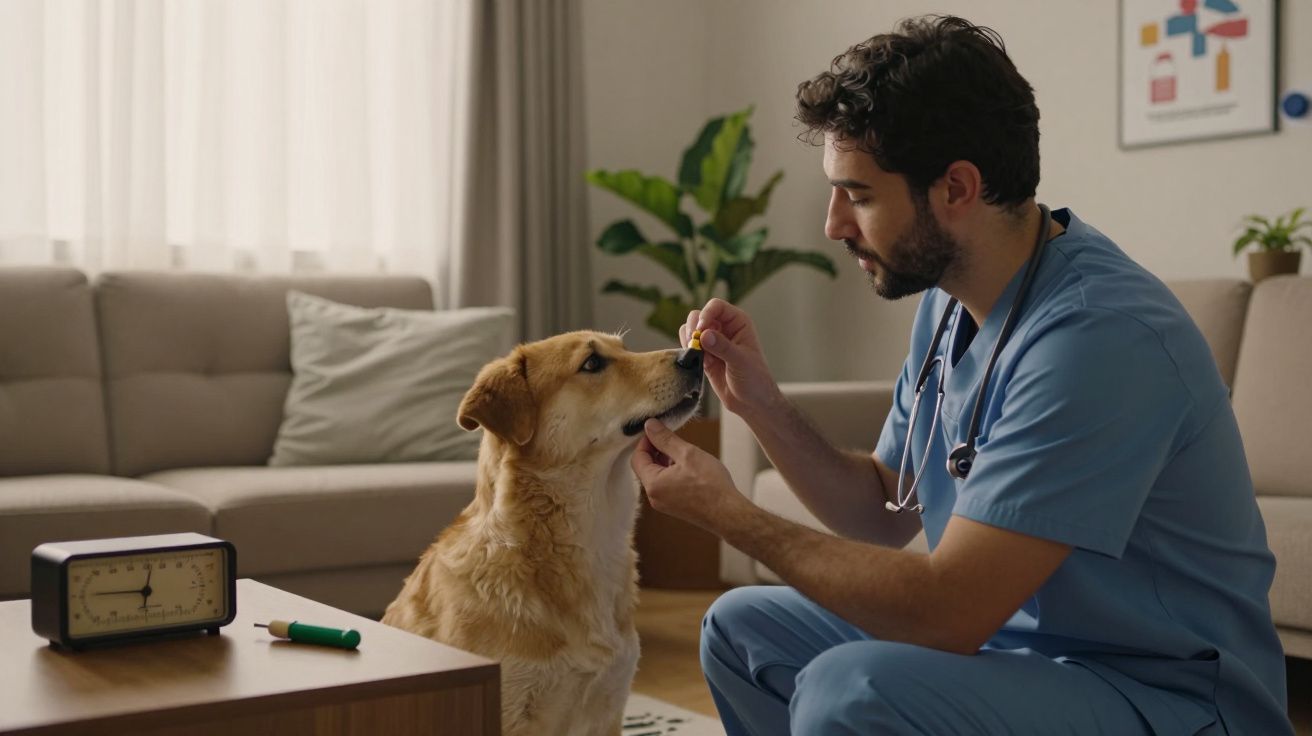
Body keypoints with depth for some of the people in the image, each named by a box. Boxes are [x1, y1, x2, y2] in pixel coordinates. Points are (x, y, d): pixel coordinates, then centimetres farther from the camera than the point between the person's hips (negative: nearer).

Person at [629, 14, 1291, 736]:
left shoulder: (1097, 336, -26)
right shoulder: (949, 302, 4)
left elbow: (946, 612, -27)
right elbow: (887, 513, 12)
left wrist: (728, 513, -18)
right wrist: (759, 402, -2)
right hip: (1006, 639, 9)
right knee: (741, 626, 11)